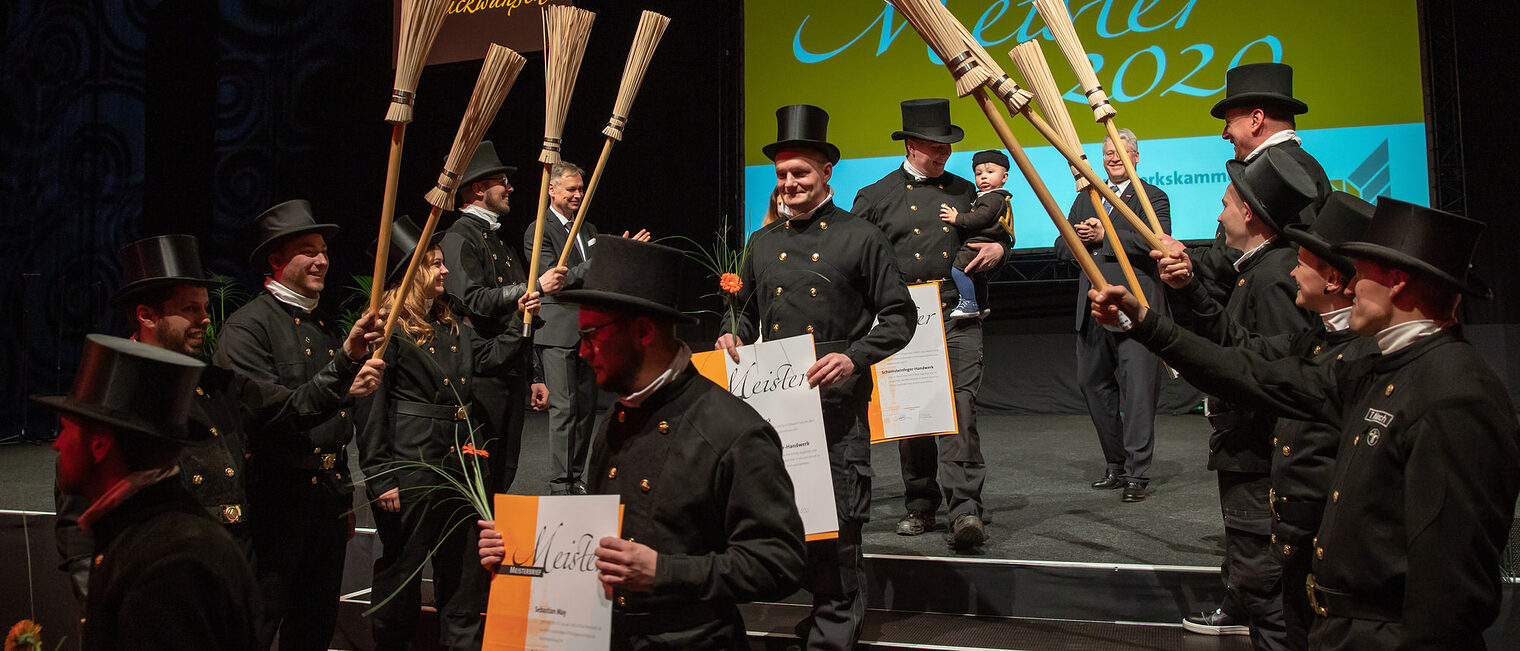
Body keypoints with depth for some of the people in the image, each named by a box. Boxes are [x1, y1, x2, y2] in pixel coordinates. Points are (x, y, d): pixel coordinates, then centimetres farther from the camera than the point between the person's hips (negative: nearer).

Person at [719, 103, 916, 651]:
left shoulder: (860, 238, 1)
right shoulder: (763, 243, 15)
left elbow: (899, 316, 0)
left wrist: (854, 359, -14)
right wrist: (733, 335, 6)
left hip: (837, 406, -4)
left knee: (837, 531, -2)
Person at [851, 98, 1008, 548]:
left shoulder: (965, 192, 16)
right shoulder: (876, 197, 8)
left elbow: (993, 236, 27)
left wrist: (998, 249, 4)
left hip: (958, 317, 1)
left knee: (960, 407, -12)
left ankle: (965, 509, -15)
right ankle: (920, 505, 18)